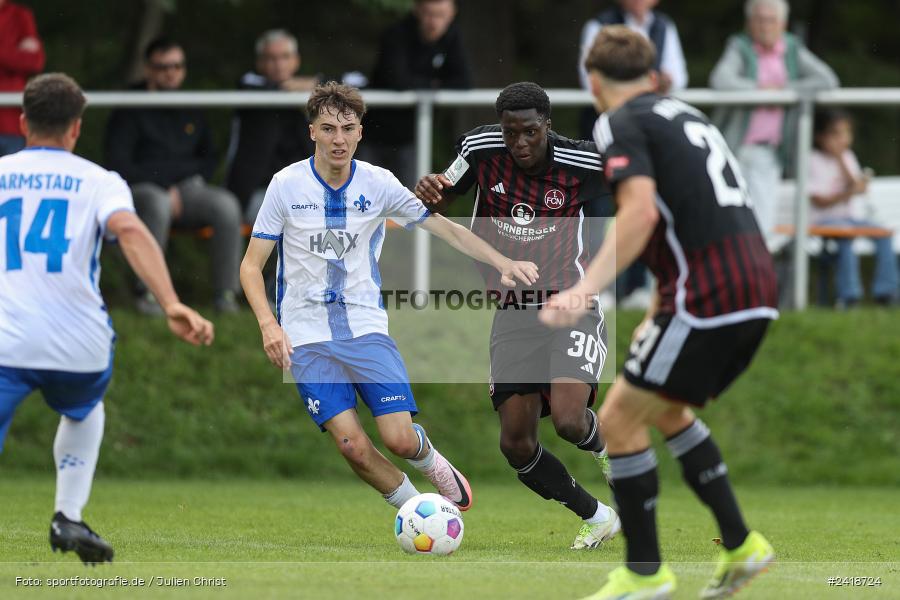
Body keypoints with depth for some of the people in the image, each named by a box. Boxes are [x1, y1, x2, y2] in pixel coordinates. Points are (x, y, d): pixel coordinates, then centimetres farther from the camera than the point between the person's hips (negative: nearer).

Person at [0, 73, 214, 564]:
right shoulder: (99, 181, 8)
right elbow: (130, 231, -12)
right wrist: (172, 306, -22)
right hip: (78, 346, 2)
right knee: (84, 411, 35)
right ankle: (69, 517, 22)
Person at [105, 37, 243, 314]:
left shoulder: (191, 113, 19)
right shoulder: (130, 111, 3)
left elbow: (208, 161, 25)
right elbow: (118, 167, -4)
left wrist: (178, 189, 4)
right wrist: (163, 191, -12)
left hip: (187, 188, 4)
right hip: (143, 189, -4)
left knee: (226, 205, -27)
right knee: (158, 204, -40)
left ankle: (225, 292, -23)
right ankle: (148, 291, -32)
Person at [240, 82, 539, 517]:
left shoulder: (377, 183, -1)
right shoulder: (287, 184, -6)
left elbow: (446, 228, 4)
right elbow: (252, 264, -1)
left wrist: (502, 262, -9)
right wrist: (268, 324, -16)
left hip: (366, 327, 1)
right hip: (307, 336, -1)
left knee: (399, 438, -12)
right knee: (353, 447, -15)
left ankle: (430, 461, 24)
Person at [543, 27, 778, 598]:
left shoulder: (620, 125, -2)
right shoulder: (686, 115, 24)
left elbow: (641, 211, -19)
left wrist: (587, 289, -25)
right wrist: (661, 314, 39)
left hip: (707, 294, -8)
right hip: (757, 289, 8)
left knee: (620, 419, 2)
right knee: (668, 408, 25)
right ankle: (740, 545, 22)